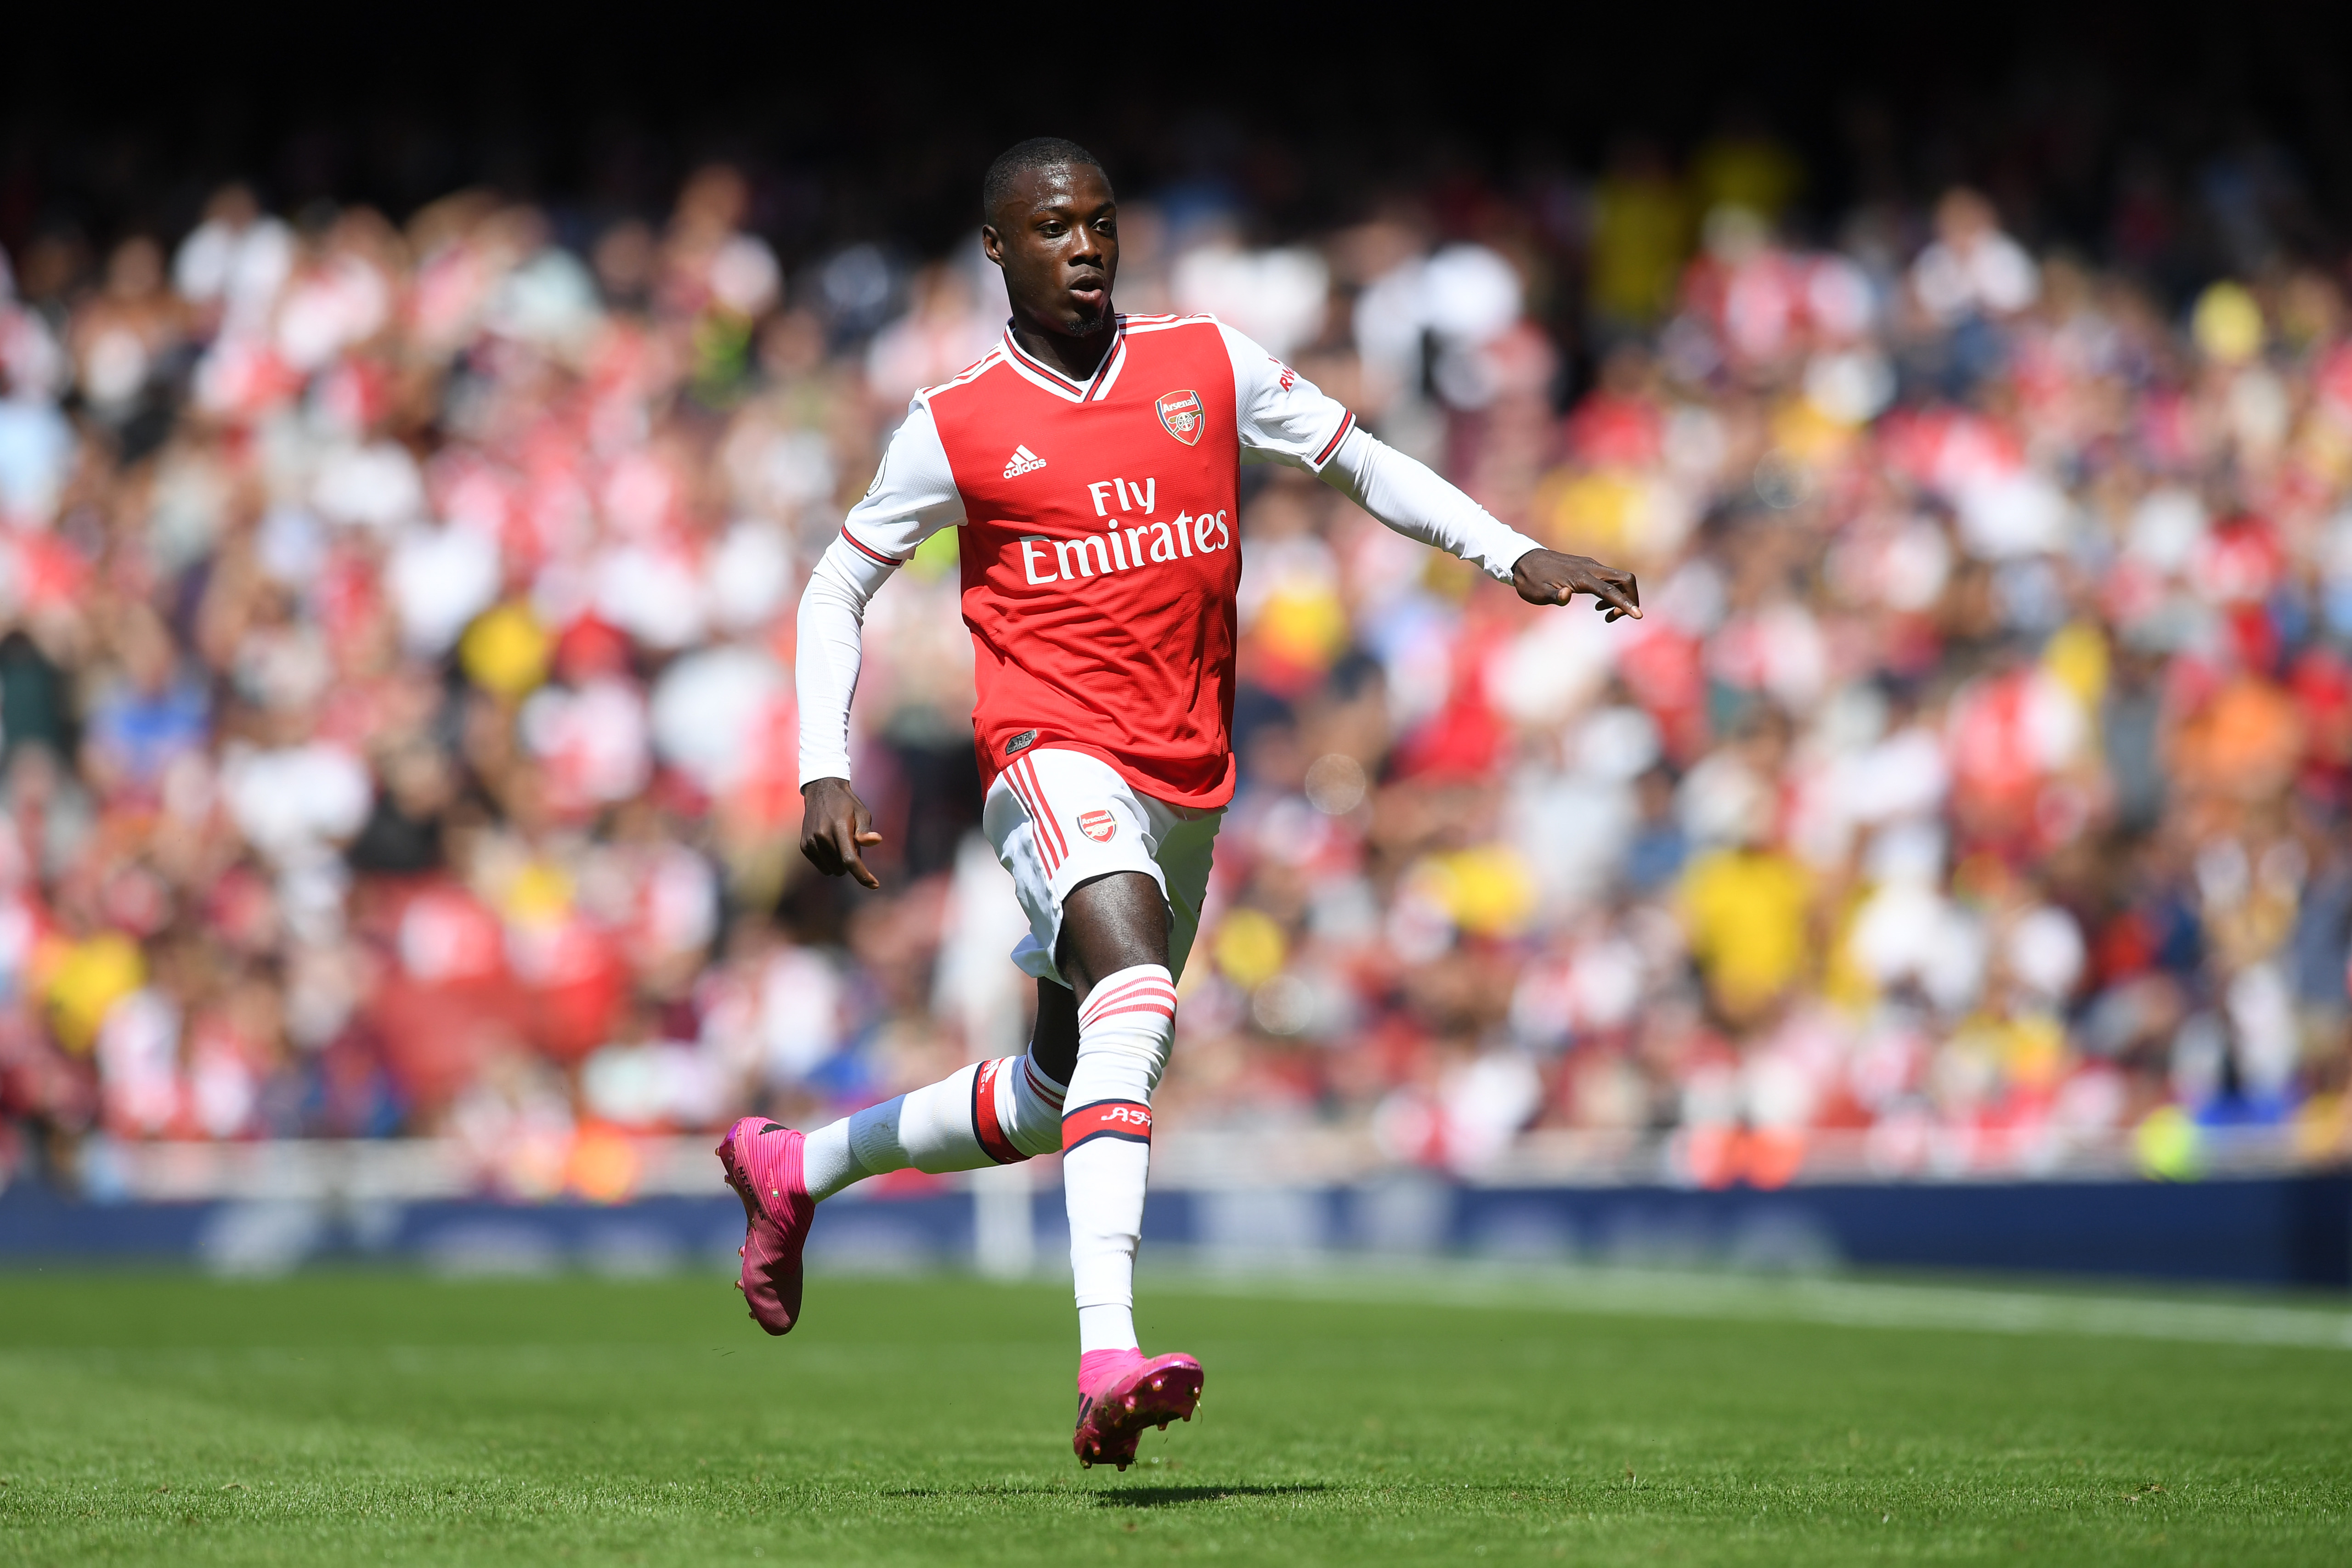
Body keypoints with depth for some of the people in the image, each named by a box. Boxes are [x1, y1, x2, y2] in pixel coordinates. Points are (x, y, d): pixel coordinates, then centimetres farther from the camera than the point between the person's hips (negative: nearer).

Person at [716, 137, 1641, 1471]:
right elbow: (840, 587, 10)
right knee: (1136, 990, -33)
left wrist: (1517, 557, 4)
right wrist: (826, 774, 0)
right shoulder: (959, 426, 0)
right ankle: (1110, 1354, -42)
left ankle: (798, 1168, 40)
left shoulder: (1210, 366, 7)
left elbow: (1359, 463, 16)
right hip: (1056, 751, -5)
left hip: (1189, 780, 5)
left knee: (1056, 1100, 15)